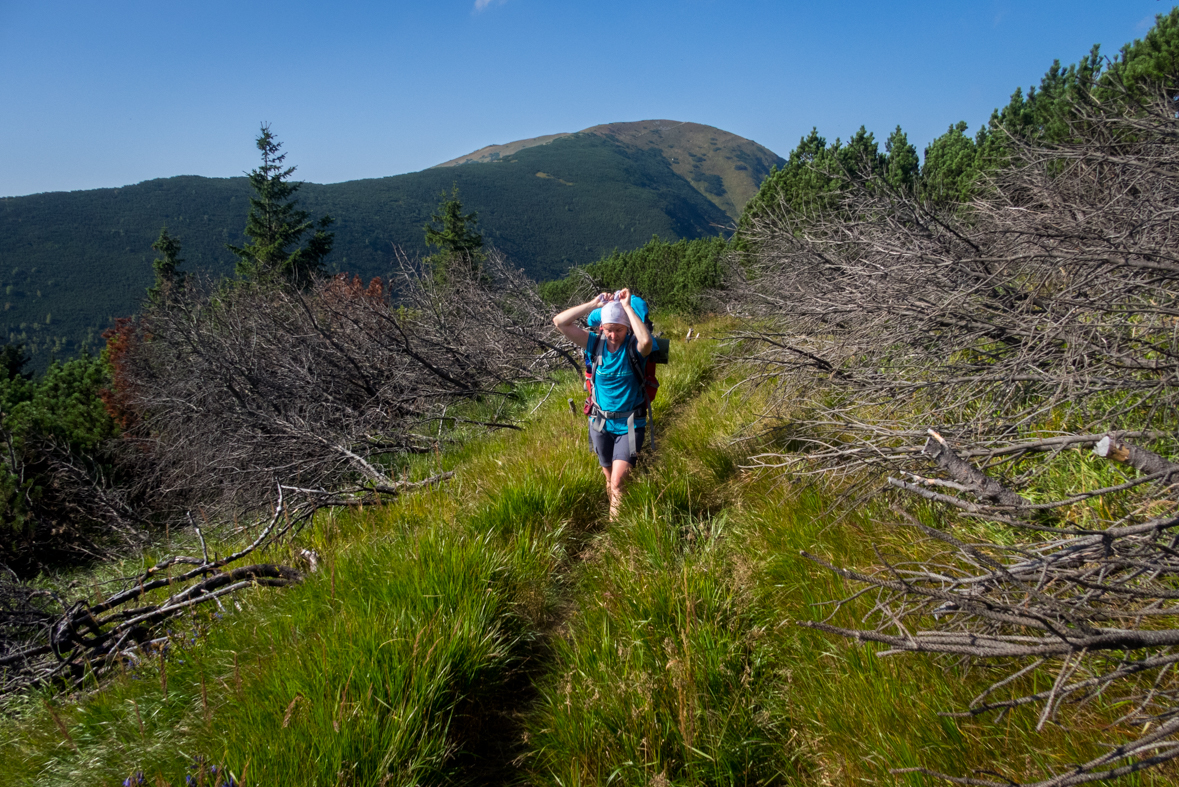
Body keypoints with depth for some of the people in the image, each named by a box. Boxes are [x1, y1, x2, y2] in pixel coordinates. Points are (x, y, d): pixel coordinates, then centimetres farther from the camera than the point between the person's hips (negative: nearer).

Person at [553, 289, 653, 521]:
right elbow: (559, 322, -14)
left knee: (618, 482, -13)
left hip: (629, 424, -4)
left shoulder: (634, 347, -16)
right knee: (609, 478, 18)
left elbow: (646, 341, -42)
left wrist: (627, 307, -32)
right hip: (601, 423, 4)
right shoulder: (596, 344, -8)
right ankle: (616, 521, 39)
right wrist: (594, 304, -17)